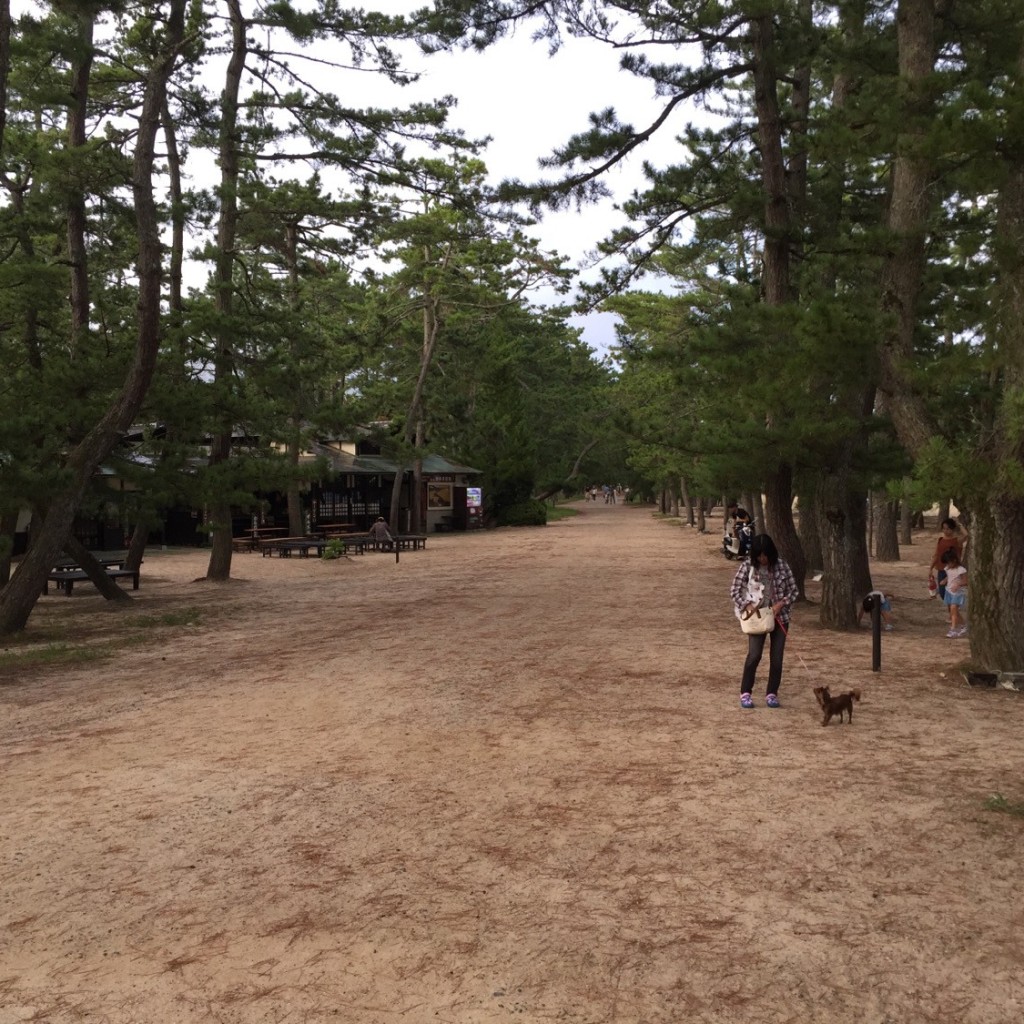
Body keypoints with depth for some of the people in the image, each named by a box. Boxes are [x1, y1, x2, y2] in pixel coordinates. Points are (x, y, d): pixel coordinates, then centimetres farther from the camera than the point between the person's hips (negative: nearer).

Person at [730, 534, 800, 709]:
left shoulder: (781, 566, -5)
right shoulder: (747, 567, -8)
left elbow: (794, 591, 1)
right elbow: (735, 590, -3)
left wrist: (781, 604, -15)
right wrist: (747, 605, -17)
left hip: (779, 616, 2)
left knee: (777, 658, 3)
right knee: (754, 655, -12)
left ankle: (772, 693, 18)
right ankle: (745, 692, 3)